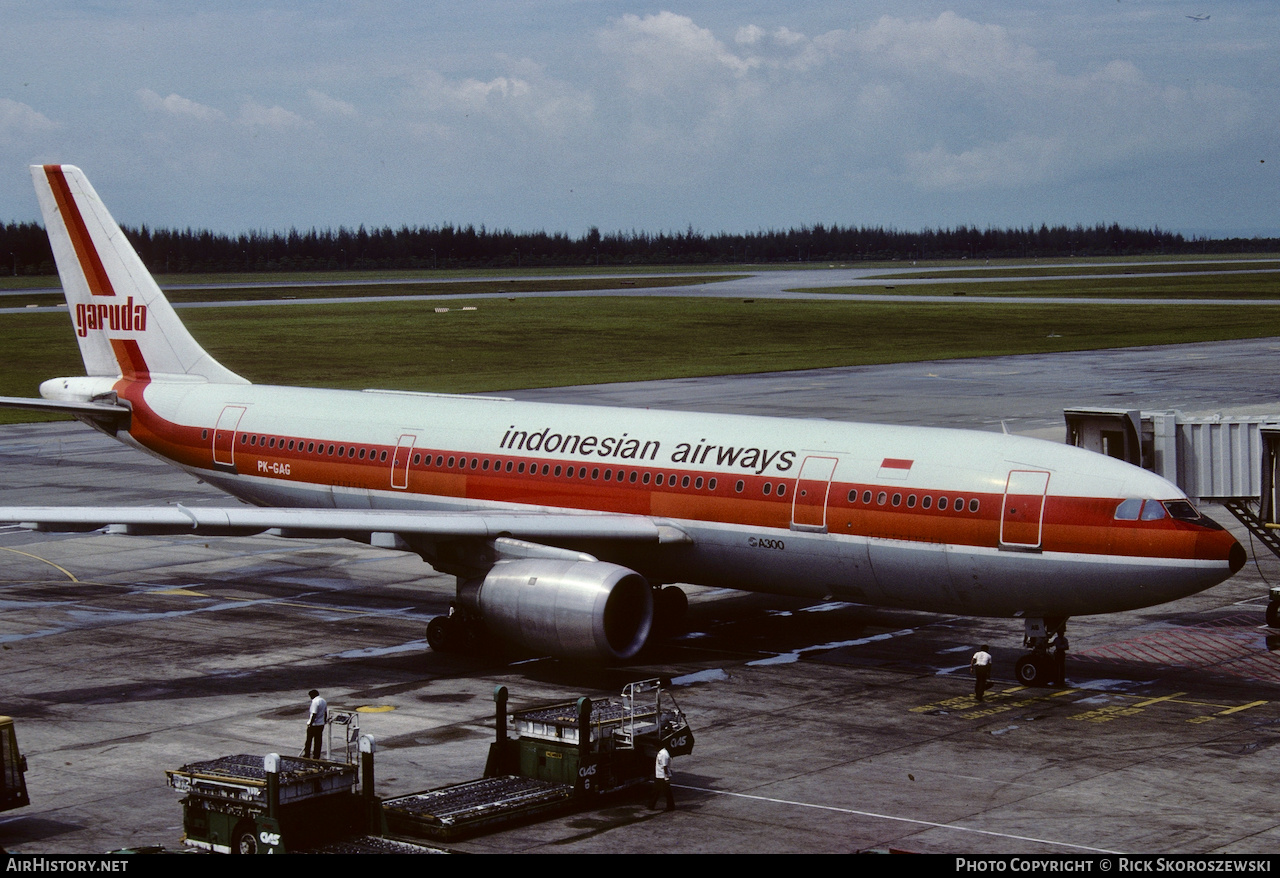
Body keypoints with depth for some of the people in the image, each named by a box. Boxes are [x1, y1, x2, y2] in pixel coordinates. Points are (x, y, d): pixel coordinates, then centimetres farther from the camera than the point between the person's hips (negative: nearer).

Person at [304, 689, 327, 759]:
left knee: (309, 741, 4)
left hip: (313, 724, -8)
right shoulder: (324, 701, 9)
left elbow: (314, 714, -22)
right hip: (321, 724, 8)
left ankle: (306, 756, 9)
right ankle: (316, 757, 13)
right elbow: (326, 713, 16)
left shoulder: (315, 702, -18)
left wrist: (310, 723, -19)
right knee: (318, 741, 11)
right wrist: (325, 721, 25)